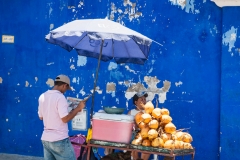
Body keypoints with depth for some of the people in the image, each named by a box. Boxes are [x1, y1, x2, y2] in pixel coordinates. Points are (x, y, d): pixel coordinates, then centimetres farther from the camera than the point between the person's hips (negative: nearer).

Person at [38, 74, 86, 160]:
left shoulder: (42, 96, 8)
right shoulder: (60, 97, -15)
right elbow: (65, 119, -18)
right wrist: (78, 108, -8)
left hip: (45, 139, 7)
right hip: (59, 140, -7)